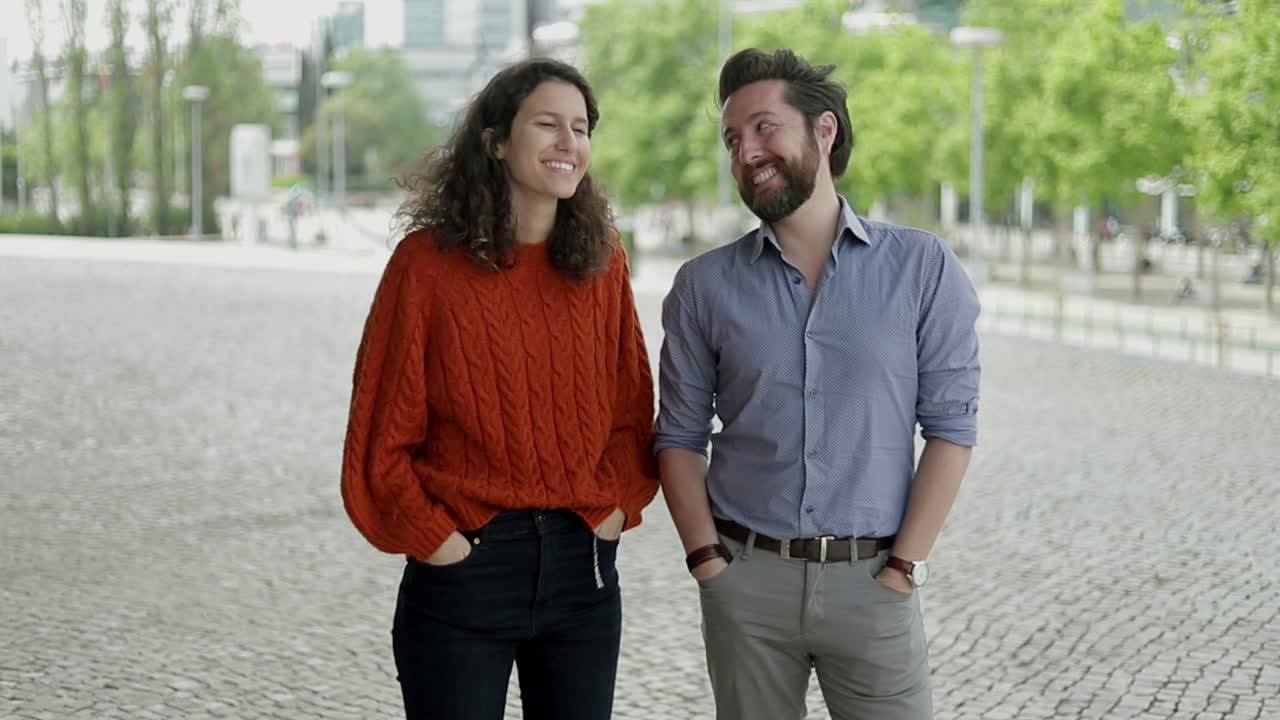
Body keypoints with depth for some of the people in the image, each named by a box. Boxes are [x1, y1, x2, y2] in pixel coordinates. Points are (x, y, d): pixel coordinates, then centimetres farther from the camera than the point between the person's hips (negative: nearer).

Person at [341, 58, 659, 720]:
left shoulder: (601, 262, 6)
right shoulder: (429, 261, -6)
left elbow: (632, 410, 11)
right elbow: (382, 431, -4)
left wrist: (616, 507, -2)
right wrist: (431, 537, -10)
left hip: (582, 566, 4)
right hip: (464, 566, -4)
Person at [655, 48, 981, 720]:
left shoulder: (922, 268, -1)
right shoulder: (705, 285, 3)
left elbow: (950, 426, -3)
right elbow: (680, 436, 6)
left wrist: (903, 568, -8)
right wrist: (707, 561, -5)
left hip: (871, 581, -1)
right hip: (745, 577, 1)